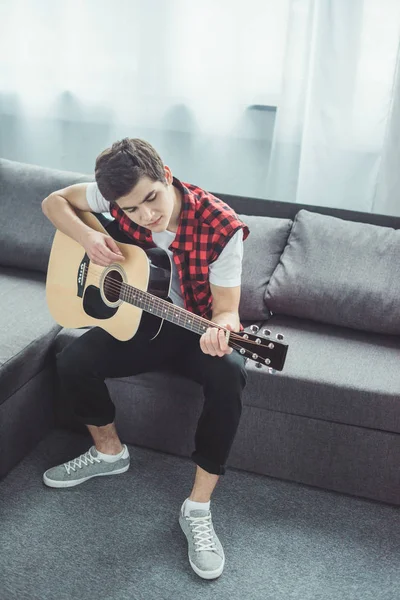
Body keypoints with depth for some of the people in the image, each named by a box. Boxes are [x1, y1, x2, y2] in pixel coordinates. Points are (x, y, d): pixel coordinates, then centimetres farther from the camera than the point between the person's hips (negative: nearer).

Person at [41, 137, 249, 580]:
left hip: (196, 330, -3)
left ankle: (198, 507, -19)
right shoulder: (121, 194, -15)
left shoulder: (221, 227, -26)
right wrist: (86, 238, -23)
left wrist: (220, 330, -48)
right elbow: (54, 202, -2)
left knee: (228, 373, -35)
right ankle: (110, 451, 10)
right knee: (72, 361, -20)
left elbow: (226, 308, -22)